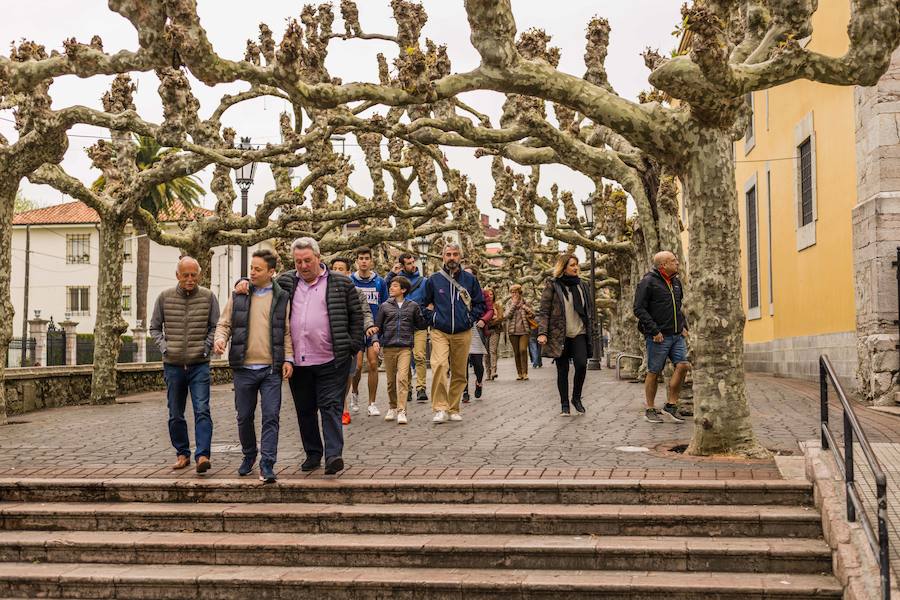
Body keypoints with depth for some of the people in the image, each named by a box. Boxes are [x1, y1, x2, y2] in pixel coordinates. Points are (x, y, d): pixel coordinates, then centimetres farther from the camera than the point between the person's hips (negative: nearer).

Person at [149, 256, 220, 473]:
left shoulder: (208, 297, -1)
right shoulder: (165, 297, 2)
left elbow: (215, 327, 4)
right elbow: (154, 327, 11)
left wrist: (205, 347, -7)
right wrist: (164, 347, -2)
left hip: (199, 365, -2)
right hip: (173, 365, 2)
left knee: (202, 411, -13)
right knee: (175, 415, 10)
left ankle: (202, 455, -15)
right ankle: (182, 453, 24)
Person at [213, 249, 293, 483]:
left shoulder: (282, 298, 4)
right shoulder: (238, 296, 7)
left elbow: (288, 332, 4)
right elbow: (224, 324, 11)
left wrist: (288, 359, -4)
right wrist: (220, 338, -9)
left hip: (271, 369, -2)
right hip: (244, 368, 2)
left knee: (271, 417, -7)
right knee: (244, 417, 12)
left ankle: (267, 465, -4)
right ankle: (249, 456, 32)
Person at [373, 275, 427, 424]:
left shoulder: (413, 306, 7)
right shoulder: (385, 306, 8)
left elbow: (421, 325, 13)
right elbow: (378, 327, 10)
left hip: (405, 347, -2)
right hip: (388, 347, 2)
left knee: (402, 377, -15)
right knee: (391, 380, 9)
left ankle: (401, 411, -16)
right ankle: (392, 408, 27)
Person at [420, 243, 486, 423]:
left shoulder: (470, 279, 6)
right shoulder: (434, 279, 5)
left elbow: (480, 303, 14)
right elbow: (425, 302, 16)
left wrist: (471, 319, 3)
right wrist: (432, 319, 5)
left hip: (463, 333, 2)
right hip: (440, 332, -2)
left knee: (459, 373, 7)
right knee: (439, 365, -22)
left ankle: (453, 409, 19)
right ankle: (440, 408, -20)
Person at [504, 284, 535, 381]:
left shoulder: (525, 303, 8)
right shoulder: (509, 304, 11)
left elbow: (533, 314, 4)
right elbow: (506, 315, -6)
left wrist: (522, 305, -7)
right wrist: (514, 303, -8)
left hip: (524, 330, -2)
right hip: (513, 331, 2)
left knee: (523, 350, -16)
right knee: (516, 352, 3)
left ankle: (525, 373, -13)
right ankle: (519, 373, 10)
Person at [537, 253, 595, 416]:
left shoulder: (582, 285, 12)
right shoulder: (552, 285, -2)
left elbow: (590, 309, 19)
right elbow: (543, 311, -6)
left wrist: (590, 328, 11)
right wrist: (542, 333, -15)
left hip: (579, 333, 3)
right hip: (559, 335, -3)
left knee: (581, 365, -14)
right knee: (562, 370, 3)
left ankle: (576, 397, 8)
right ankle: (564, 404, 15)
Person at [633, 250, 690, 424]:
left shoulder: (676, 282, 15)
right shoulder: (648, 282, -8)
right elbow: (639, 309, -13)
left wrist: (683, 325, 13)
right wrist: (654, 331, -17)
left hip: (677, 335, 7)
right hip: (658, 337, -6)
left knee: (683, 365, -7)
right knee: (654, 373, 1)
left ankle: (671, 406, 5)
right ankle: (650, 410, 14)